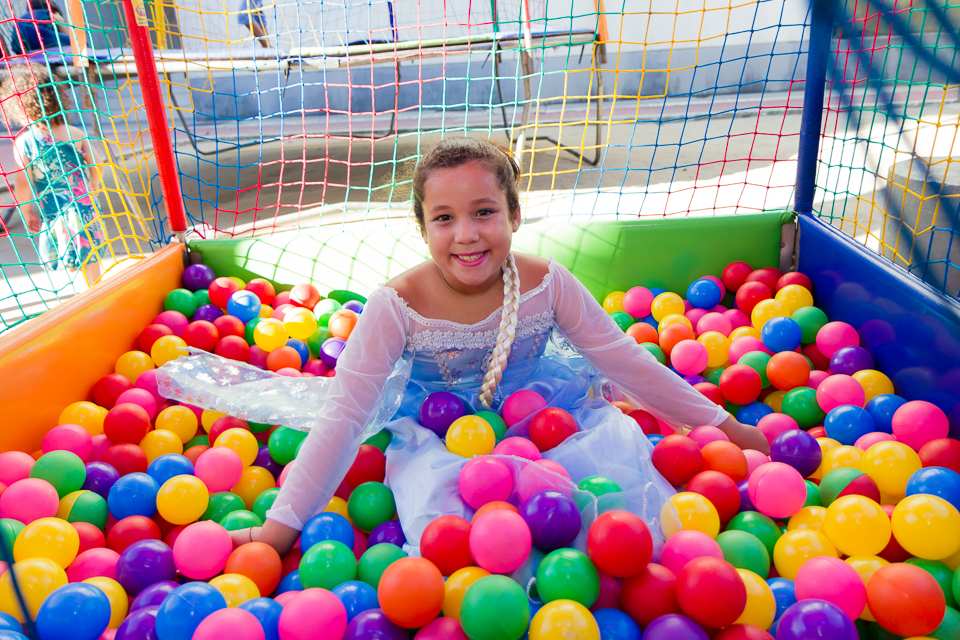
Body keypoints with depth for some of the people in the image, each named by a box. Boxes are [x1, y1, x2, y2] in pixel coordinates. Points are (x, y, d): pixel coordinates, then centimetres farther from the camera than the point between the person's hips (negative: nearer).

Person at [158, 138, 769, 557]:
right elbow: (344, 415, -20)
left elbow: (625, 360, -7)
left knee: (620, 440, -21)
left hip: (541, 418, 3)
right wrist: (282, 525, -22)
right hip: (438, 437, -2)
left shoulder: (547, 282, -15)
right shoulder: (397, 306, -22)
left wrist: (724, 426, -2)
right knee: (442, 511, -30)